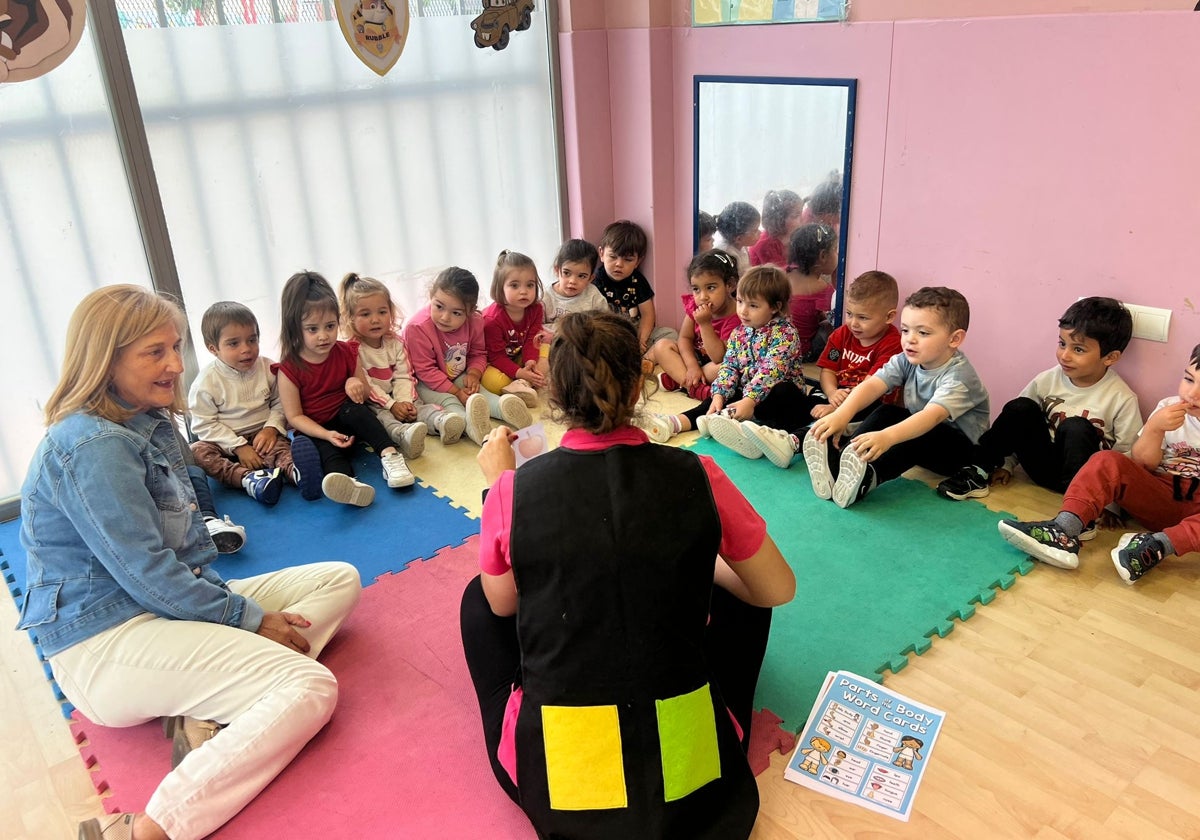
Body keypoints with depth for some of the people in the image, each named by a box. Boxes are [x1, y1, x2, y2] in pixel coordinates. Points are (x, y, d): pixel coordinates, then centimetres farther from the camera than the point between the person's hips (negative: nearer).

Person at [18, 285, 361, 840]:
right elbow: (146, 575, -21)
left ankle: (210, 709, -11)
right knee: (311, 687, -25)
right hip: (103, 642, -10)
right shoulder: (93, 446, -19)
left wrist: (230, 599, -3)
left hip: (164, 607, 10)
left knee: (339, 580, 6)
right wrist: (249, 618, -13)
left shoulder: (150, 424, 12)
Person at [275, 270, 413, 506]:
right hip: (315, 429, -3)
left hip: (347, 417, 3)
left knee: (354, 408, -30)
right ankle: (349, 485, -66)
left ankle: (390, 456, -38)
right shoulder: (289, 369, -12)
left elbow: (365, 393, 11)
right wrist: (327, 434, -25)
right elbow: (294, 416, -10)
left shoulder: (346, 353, -1)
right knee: (328, 451, -34)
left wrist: (357, 384, -15)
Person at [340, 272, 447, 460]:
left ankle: (441, 421, -49)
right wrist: (392, 405, -20)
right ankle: (403, 433, -63)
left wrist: (404, 401, -18)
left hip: (398, 398, 5)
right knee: (381, 416, -33)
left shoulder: (395, 343, 5)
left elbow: (403, 377, 1)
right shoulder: (352, 349, -11)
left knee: (418, 406, -20)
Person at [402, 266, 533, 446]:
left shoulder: (474, 321, -14)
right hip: (427, 384, -6)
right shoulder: (417, 327, -29)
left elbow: (478, 353, 2)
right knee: (447, 400, -31)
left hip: (459, 377, 6)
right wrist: (456, 392, -27)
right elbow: (426, 371, -24)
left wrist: (473, 374, -20)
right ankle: (468, 422, -57)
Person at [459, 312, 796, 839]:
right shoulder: (695, 476, -12)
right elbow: (777, 590, 2)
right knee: (742, 595, 25)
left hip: (554, 775, 0)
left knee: (478, 597, 25)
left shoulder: (515, 489, -12)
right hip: (688, 770, 1)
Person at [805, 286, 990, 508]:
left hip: (959, 447, -6)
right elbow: (872, 385, -22)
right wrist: (842, 414, -43)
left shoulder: (958, 376, -28)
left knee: (919, 437, -34)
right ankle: (837, 466, -34)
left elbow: (933, 416, -44)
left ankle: (869, 477, -53)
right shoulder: (906, 361, -9)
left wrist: (887, 437, -62)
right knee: (886, 413, -18)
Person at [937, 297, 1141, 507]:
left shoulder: (1122, 400, -13)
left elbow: (1128, 456, -9)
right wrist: (1006, 464, 7)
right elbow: (1019, 427, 9)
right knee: (1019, 408, -17)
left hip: (1078, 474, -3)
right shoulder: (1047, 381, -4)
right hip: (1044, 465, 3)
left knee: (1076, 428, -30)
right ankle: (978, 472, -11)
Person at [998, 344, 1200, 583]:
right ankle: (1063, 532, -41)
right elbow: (1140, 465, -2)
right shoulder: (1169, 408, 2)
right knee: (1107, 461, -22)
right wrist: (1154, 428, -18)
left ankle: (1158, 545, -38)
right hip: (1161, 498, 2)